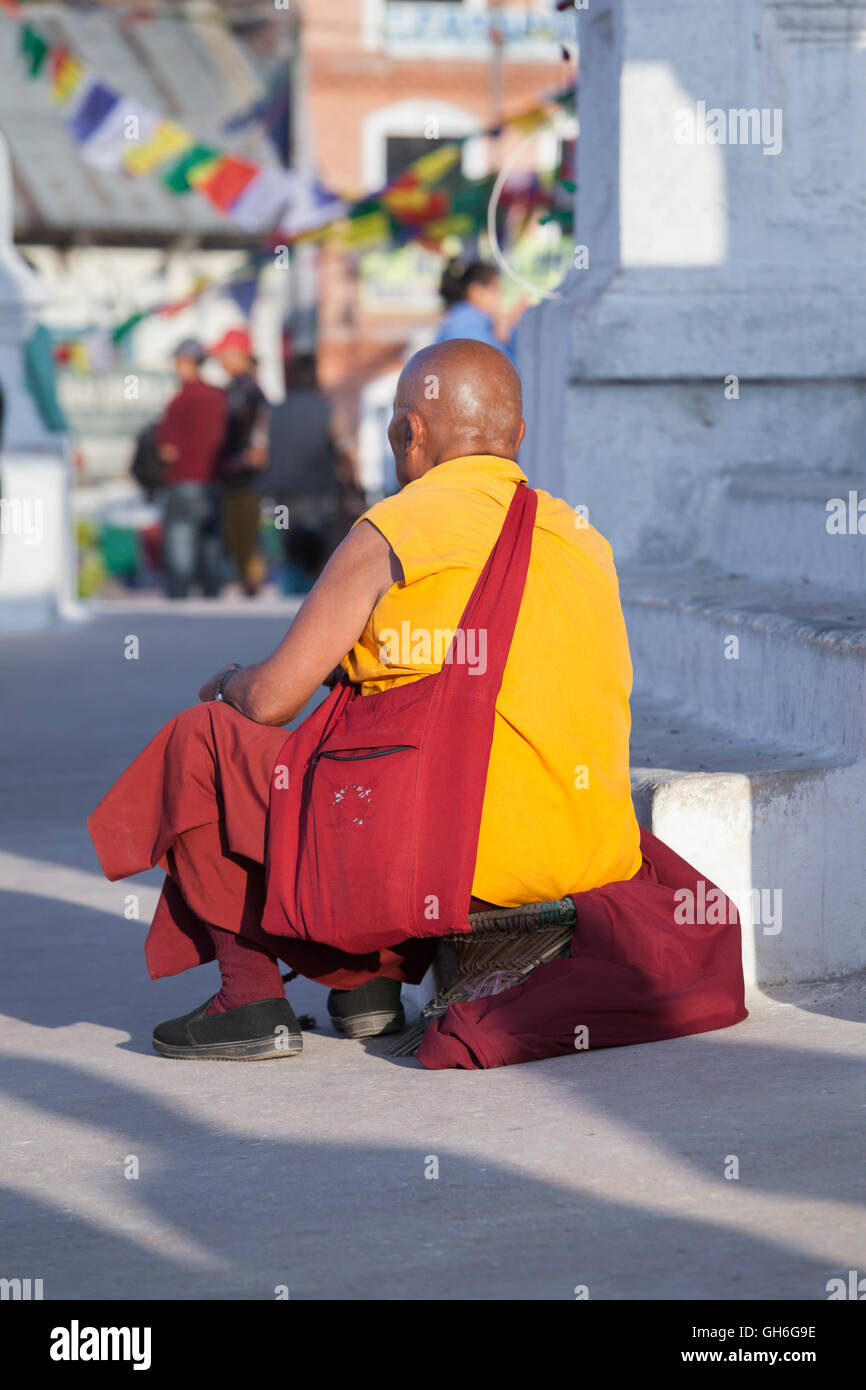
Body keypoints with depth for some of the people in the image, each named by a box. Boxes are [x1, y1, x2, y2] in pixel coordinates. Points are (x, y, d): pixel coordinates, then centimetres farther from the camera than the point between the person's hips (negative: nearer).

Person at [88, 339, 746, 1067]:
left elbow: (271, 702, -4)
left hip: (447, 851, -6)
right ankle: (375, 978, 21)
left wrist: (234, 682, 21)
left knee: (202, 740, 11)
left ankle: (253, 998, 10)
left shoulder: (391, 535, -6)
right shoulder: (586, 540, 12)